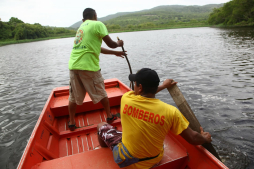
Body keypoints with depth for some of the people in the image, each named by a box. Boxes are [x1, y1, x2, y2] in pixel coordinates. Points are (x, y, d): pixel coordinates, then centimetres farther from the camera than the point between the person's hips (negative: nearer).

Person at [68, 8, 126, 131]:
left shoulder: (81, 27, 23)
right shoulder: (97, 24, 0)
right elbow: (111, 44, -2)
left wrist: (115, 53, 30)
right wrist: (119, 43, 21)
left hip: (73, 66, 7)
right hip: (89, 66, -6)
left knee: (73, 97, 16)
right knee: (101, 93, 12)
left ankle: (71, 122, 26)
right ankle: (109, 116, 27)